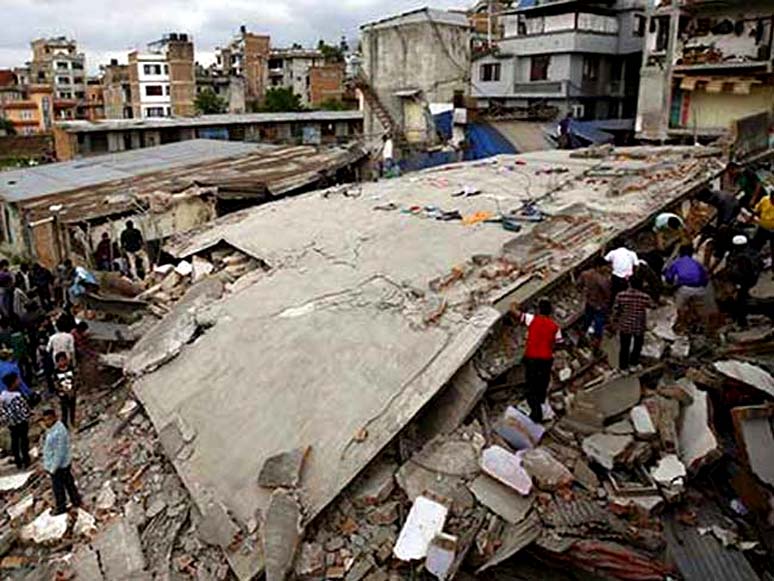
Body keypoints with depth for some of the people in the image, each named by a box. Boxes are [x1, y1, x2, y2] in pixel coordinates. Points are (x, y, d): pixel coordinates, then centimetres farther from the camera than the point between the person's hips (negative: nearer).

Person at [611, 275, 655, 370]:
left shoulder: (621, 295, -17)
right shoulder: (645, 297, -20)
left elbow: (615, 310, -8)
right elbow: (652, 306, 0)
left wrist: (615, 321, 7)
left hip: (624, 326, 1)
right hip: (639, 327, -1)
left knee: (624, 347, 18)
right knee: (638, 345, 27)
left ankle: (623, 366, 32)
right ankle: (633, 362, 43)